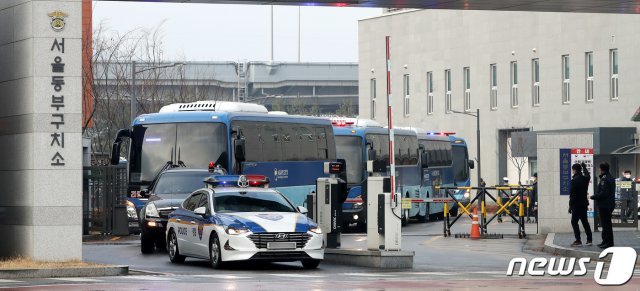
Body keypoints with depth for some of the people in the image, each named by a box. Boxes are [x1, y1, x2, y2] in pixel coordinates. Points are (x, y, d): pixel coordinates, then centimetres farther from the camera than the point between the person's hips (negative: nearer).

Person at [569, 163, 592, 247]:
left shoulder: (574, 180, -16)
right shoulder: (585, 178, 5)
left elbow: (572, 194, -17)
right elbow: (587, 174, 33)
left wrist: (570, 206, -12)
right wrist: (584, 167, 51)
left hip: (576, 205, -8)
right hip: (584, 204, 8)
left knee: (574, 222, -3)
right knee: (585, 221, 16)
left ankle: (578, 240, -8)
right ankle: (589, 239, 17)